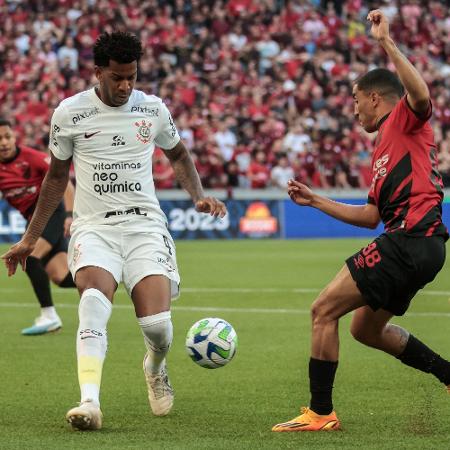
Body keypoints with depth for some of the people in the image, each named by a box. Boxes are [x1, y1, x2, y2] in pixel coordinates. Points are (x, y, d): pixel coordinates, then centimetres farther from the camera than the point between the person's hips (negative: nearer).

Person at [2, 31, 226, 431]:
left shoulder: (153, 109, 6)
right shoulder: (69, 113, 3)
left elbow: (178, 155, 24)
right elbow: (56, 177, 15)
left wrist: (199, 196, 6)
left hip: (144, 223, 1)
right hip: (93, 226, -1)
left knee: (157, 325, -16)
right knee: (94, 299, -33)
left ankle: (155, 368, 22)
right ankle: (90, 401, -41)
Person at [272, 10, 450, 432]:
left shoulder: (405, 120, 0)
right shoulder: (383, 148, 27)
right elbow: (371, 216, 28)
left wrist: (386, 43, -25)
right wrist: (315, 200, 29)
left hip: (409, 238, -11)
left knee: (324, 310, -8)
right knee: (366, 329, 23)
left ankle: (320, 413, -4)